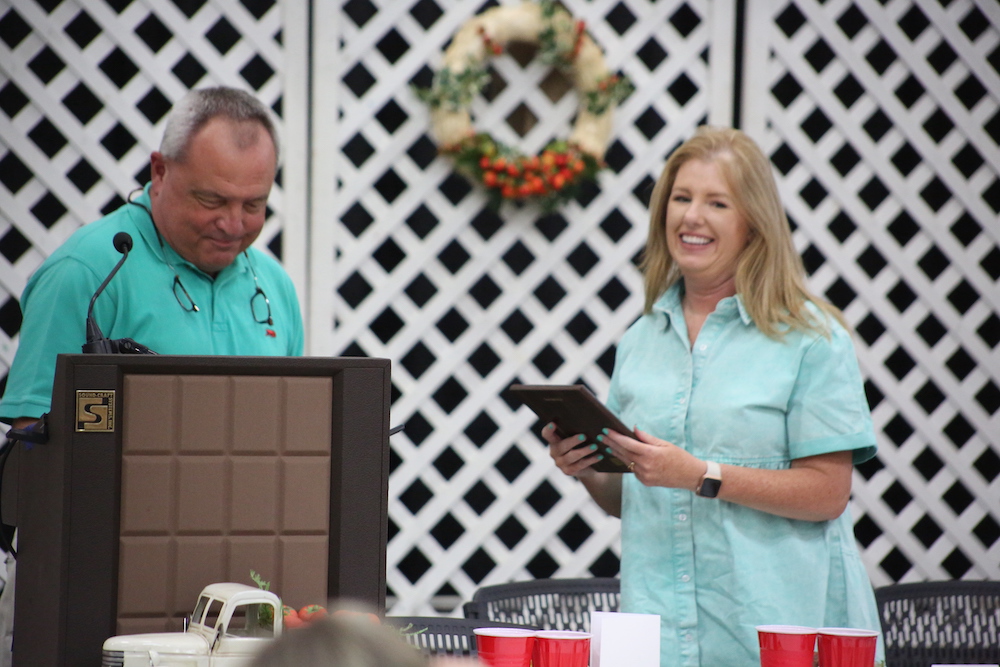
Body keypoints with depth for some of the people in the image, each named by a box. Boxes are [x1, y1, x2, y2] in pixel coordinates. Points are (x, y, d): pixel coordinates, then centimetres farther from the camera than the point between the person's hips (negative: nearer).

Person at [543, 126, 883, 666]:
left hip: (779, 621, -4)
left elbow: (828, 493, -10)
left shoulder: (809, 336, -3)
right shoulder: (640, 340, 13)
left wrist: (700, 475, -16)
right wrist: (588, 470, -2)